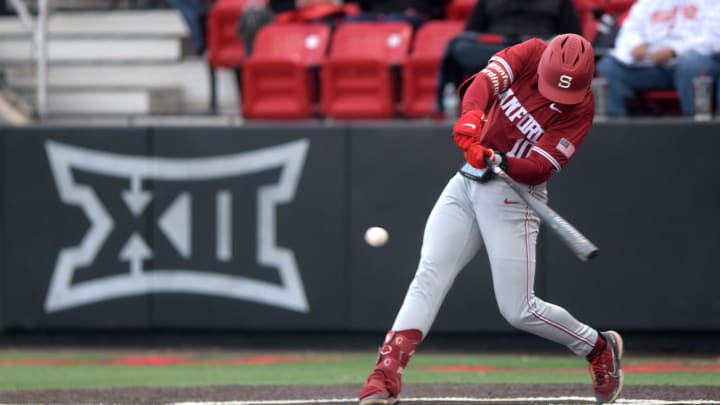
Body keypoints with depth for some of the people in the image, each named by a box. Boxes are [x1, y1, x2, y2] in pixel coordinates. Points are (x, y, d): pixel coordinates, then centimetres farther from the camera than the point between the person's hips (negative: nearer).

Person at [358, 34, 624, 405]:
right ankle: (386, 373, -20)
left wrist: (497, 161, -37)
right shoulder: (531, 53, -6)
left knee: (518, 311, -5)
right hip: (467, 181, 4)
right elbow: (487, 80, -23)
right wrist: (471, 115, -43)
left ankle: (600, 348, 19)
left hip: (513, 196, -4)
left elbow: (540, 168, -20)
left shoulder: (580, 109, -15)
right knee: (430, 274, -12)